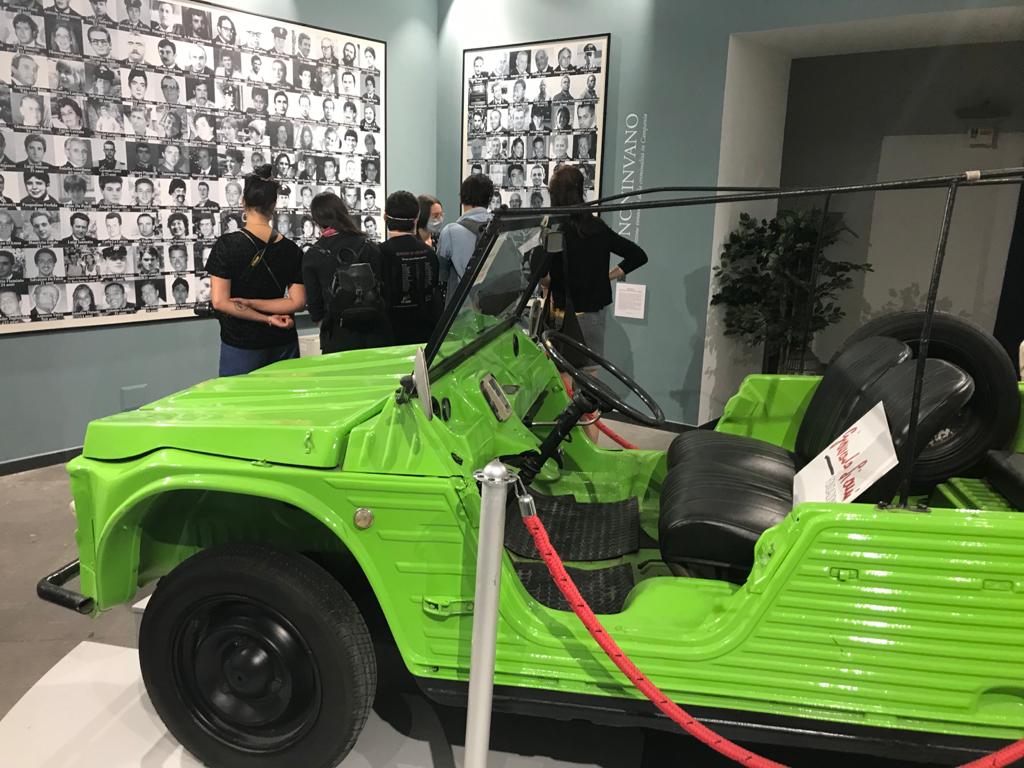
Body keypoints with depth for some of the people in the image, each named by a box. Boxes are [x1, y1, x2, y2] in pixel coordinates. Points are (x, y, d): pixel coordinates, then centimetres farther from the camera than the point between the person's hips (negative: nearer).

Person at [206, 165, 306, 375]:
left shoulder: (226, 245, -9)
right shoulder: (291, 249, -1)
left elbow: (220, 301, -14)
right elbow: (297, 301, -5)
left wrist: (267, 319, -9)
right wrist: (254, 304, -9)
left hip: (240, 345, -3)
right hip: (283, 344, 3)